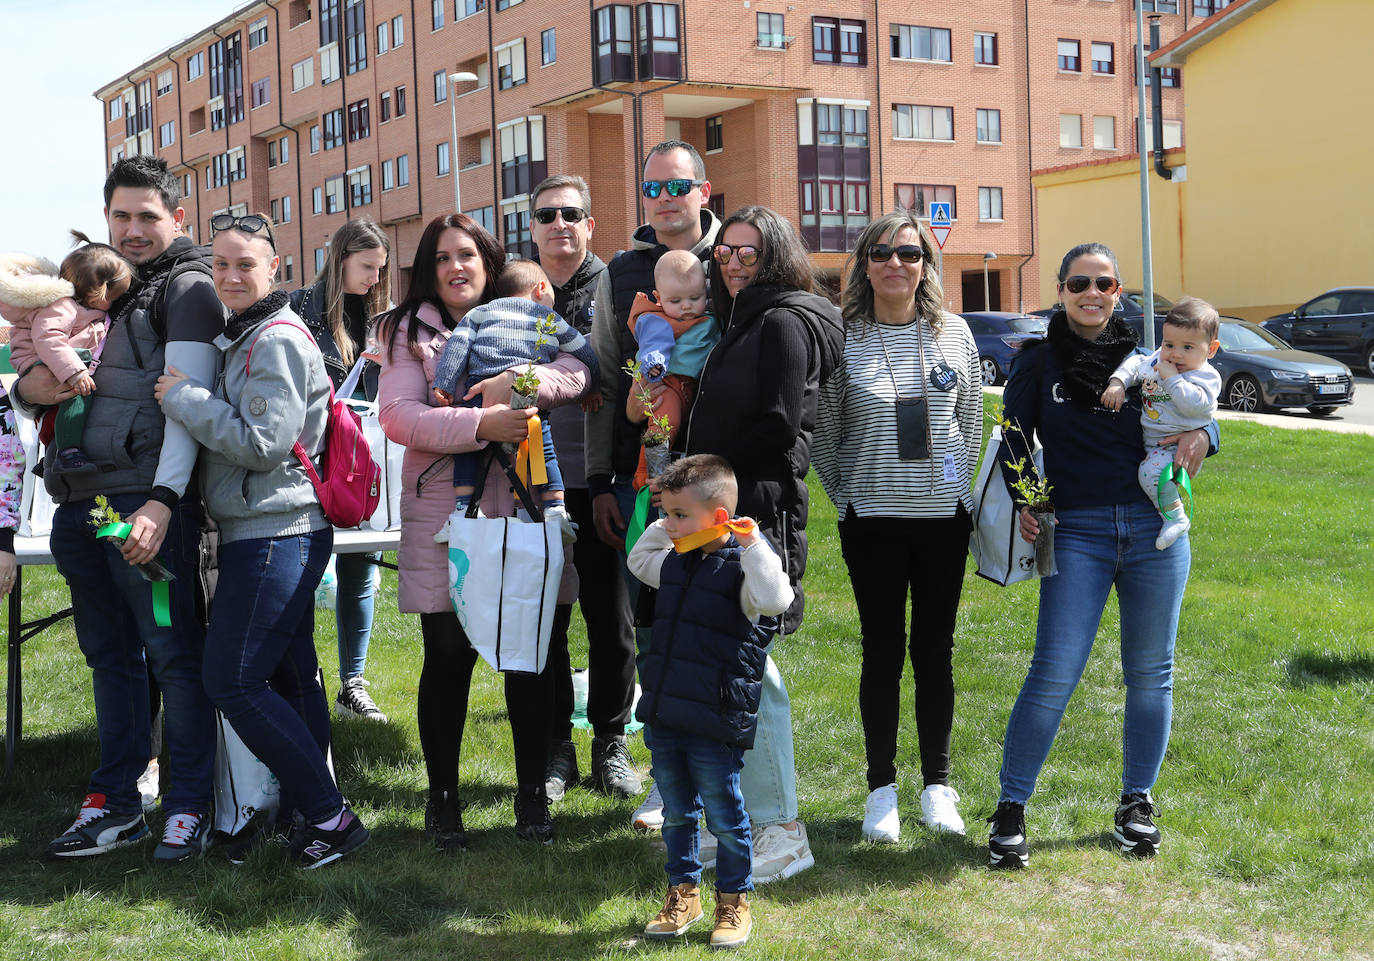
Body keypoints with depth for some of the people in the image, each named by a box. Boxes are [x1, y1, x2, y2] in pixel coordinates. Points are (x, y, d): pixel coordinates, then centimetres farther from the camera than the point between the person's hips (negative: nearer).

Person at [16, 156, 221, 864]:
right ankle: (115, 805, 20)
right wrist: (28, 388, 0)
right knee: (109, 654, 12)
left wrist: (163, 500, -23)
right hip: (78, 500, 7)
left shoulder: (187, 289, 0)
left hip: (146, 499, -7)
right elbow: (32, 386, 26)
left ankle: (189, 806, 7)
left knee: (173, 653, -2)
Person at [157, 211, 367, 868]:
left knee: (233, 681, -10)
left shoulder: (277, 340, -12)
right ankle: (316, 811, 19)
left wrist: (183, 397, -13)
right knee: (289, 677, 12)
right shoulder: (241, 339, 19)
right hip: (271, 535, 10)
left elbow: (265, 443, -20)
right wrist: (186, 397, 11)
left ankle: (327, 815, -4)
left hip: (276, 536, -10)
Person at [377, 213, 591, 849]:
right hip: (444, 516, -2)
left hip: (523, 508, 2)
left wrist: (520, 381, -20)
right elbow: (398, 416, -9)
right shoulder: (408, 330, 5)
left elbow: (576, 373, -2)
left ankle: (533, 796, 18)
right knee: (448, 658, 1)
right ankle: (442, 797, 17)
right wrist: (481, 424, -21)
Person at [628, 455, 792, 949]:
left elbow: (774, 600, -32)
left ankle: (734, 900, 24)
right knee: (676, 814, 19)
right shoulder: (675, 563, 9)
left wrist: (753, 543, -27)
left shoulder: (740, 566, -12)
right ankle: (683, 892, 34)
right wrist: (662, 528, 19)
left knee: (725, 818, 8)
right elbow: (637, 561, 32)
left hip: (714, 726, -7)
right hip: (662, 719, 7)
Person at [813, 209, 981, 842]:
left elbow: (971, 423, 11)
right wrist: (847, 497, 4)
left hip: (944, 516, 2)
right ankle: (882, 788, 15)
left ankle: (937, 784, 19)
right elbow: (823, 433, 3)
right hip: (872, 521, -2)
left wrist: (959, 491, 7)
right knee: (883, 651, 5)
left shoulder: (954, 334, 4)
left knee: (935, 650, 8)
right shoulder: (844, 339, -3)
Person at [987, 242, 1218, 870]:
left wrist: (1200, 433, -7)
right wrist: (1022, 500, -8)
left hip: (1155, 530, 2)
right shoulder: (1039, 360, 4)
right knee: (1053, 675, -8)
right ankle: (1011, 808, 3)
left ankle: (1137, 802, 25)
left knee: (1150, 673, 9)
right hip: (1078, 532, -2)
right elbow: (1015, 438, 8)